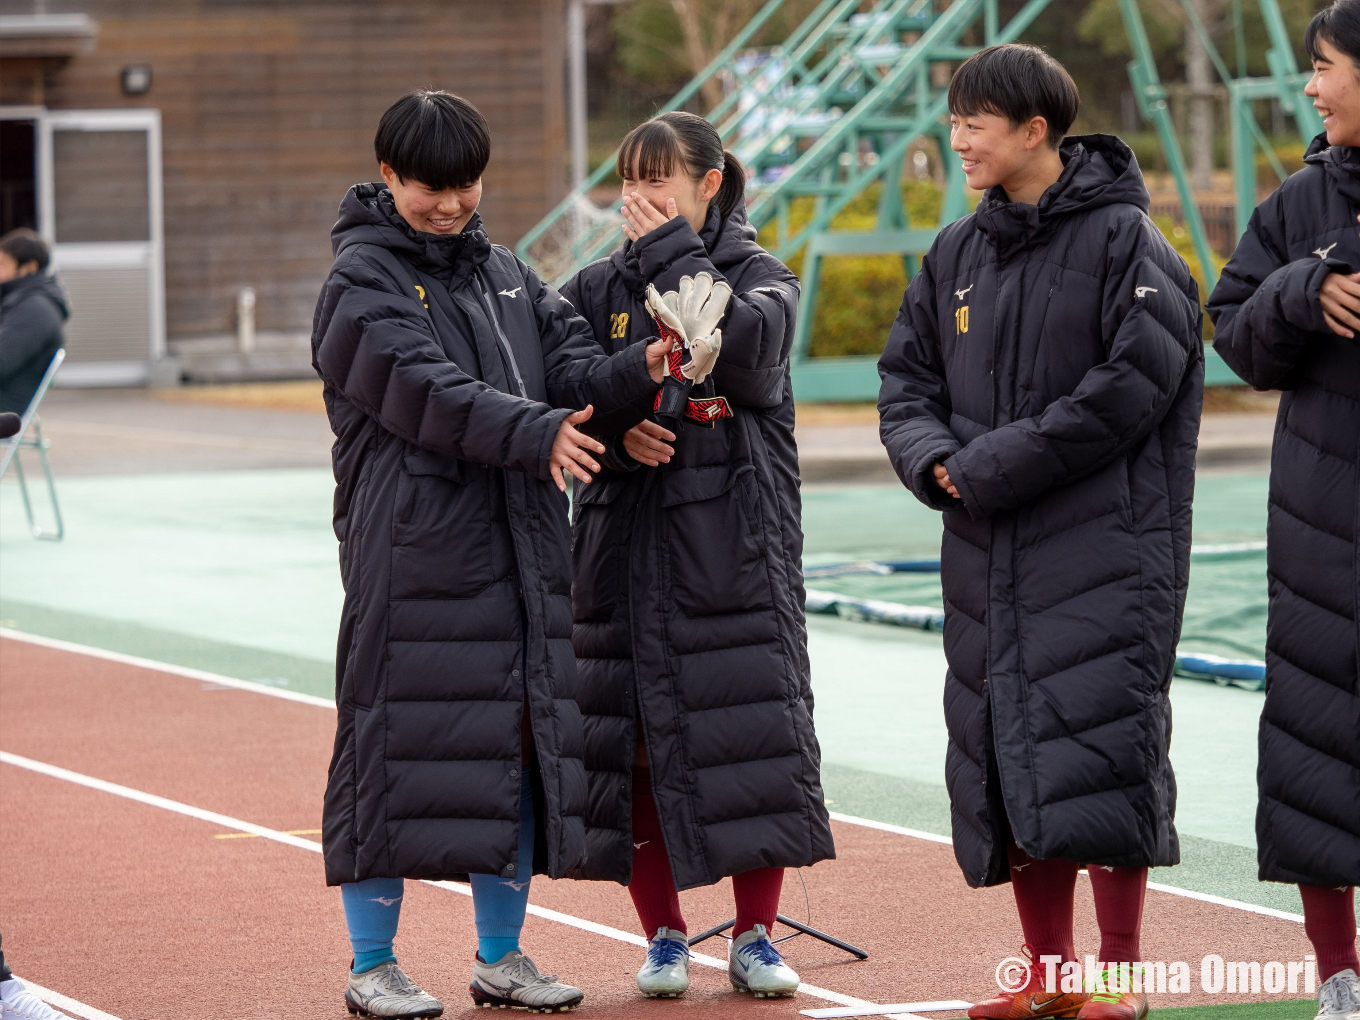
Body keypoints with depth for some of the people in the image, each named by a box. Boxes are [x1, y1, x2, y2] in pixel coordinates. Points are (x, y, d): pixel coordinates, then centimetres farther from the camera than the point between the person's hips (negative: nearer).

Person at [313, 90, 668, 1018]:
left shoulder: (509, 277, 16)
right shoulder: (360, 281, -4)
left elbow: (572, 367, 7)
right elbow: (423, 388, -18)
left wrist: (636, 371, -15)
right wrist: (532, 434, -29)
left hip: (522, 550, 6)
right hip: (410, 549, -6)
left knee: (525, 740, 8)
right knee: (400, 742, -3)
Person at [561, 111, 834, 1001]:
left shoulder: (760, 276, 4)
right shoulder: (599, 289, 11)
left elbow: (750, 350, -18)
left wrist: (676, 256, -12)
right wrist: (615, 433, -13)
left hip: (736, 543, -2)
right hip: (627, 540, 2)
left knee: (752, 727, -4)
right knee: (636, 740, 0)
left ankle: (755, 937, 7)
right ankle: (664, 938, 11)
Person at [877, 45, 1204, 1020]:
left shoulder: (1125, 241, -8)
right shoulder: (957, 253, 13)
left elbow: (1128, 388, -15)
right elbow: (907, 377, 15)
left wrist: (992, 465, -14)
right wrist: (935, 459, -6)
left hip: (1105, 552, -7)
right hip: (988, 554, 7)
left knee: (1099, 745, -9)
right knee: (1006, 755, 7)